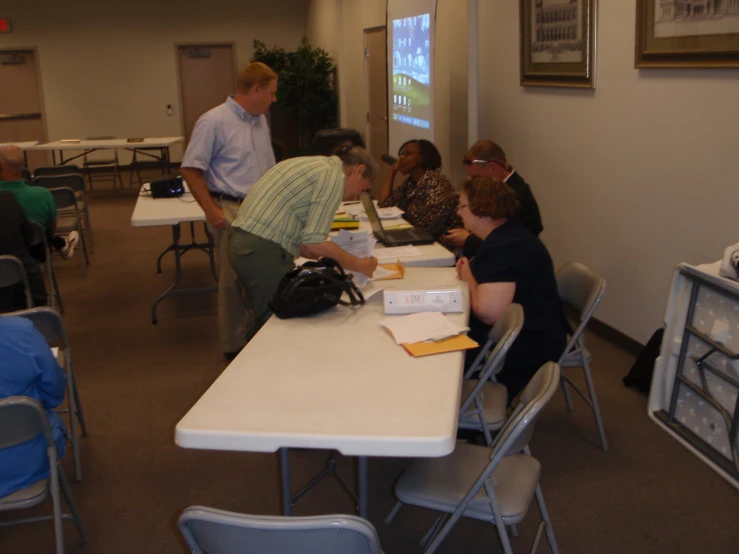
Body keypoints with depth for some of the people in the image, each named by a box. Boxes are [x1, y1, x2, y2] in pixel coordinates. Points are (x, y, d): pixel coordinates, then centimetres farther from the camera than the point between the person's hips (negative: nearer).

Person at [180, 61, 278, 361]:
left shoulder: (260, 120, 14)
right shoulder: (214, 121, -11)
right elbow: (191, 169, -12)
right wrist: (211, 210, -16)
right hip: (231, 211, -7)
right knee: (234, 280, 0)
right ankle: (234, 346, 13)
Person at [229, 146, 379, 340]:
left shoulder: (314, 164, 19)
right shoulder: (334, 176, -8)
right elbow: (314, 243, -17)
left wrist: (330, 257, 17)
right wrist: (358, 265, -5)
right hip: (264, 252, -10)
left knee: (267, 321, 21)